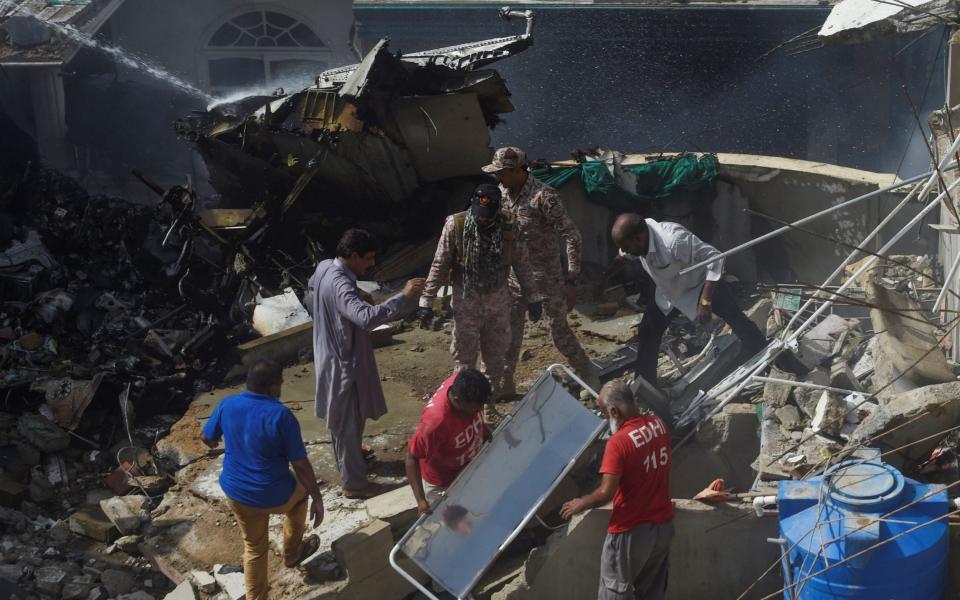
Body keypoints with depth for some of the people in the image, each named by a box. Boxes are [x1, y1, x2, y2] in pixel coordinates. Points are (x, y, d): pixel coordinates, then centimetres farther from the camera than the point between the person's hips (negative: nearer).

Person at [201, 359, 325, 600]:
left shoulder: (227, 405, -8)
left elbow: (206, 437, 11)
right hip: (274, 497, -4)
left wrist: (214, 442, 34)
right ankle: (292, 553, 45)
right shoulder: (281, 415, -22)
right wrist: (317, 498, -7)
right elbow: (301, 465, -18)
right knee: (301, 490, 30)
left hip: (236, 493, 4)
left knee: (254, 548, 24)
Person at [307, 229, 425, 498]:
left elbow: (312, 286, 21)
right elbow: (367, 318, -48)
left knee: (341, 416, 30)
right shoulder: (340, 285, -33)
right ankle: (353, 483, 19)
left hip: (331, 355, 10)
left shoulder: (324, 267, -3)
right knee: (349, 420, 5)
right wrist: (403, 295, -45)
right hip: (343, 361, -10)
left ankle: (349, 453, 52)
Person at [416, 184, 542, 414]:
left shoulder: (508, 225, -10)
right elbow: (440, 266, -11)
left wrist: (532, 298, 3)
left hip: (498, 301, 3)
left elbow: (521, 263, 1)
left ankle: (489, 402, 33)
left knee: (496, 357, 14)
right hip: (466, 302, -2)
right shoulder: (455, 225, -17)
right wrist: (426, 302, -12)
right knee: (464, 358, 6)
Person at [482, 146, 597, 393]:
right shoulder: (502, 192, -2)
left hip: (546, 277, -6)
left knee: (559, 330, 5)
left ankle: (588, 375, 26)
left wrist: (571, 280, -23)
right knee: (510, 331, 10)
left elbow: (573, 238, -22)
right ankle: (504, 384, 24)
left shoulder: (544, 196, -23)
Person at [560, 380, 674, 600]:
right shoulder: (658, 424, -2)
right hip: (664, 524, 7)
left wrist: (580, 504, -7)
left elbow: (606, 494, -23)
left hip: (631, 532, -7)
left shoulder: (618, 442, -24)